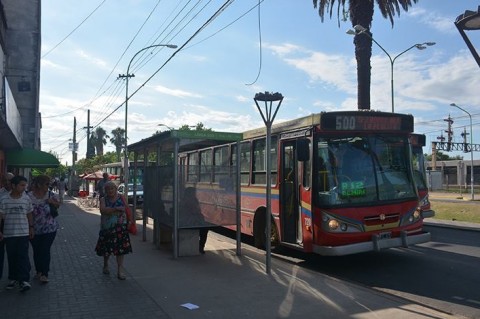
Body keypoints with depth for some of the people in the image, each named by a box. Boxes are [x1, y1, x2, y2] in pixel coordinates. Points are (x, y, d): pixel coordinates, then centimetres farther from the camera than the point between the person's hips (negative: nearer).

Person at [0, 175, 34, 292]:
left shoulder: (26, 198, 1)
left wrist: (31, 228, 10)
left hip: (23, 233, 0)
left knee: (23, 256, -5)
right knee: (12, 257, 9)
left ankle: (24, 280, -3)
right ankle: (14, 279, 23)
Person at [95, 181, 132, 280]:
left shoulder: (121, 198, 4)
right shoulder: (103, 200, 1)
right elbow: (103, 210, -17)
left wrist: (130, 220, 9)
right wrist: (116, 208, -23)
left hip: (120, 227, 0)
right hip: (107, 227, 0)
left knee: (120, 248, -7)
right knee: (107, 248, 11)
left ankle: (120, 270, -2)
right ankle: (105, 265, 37)